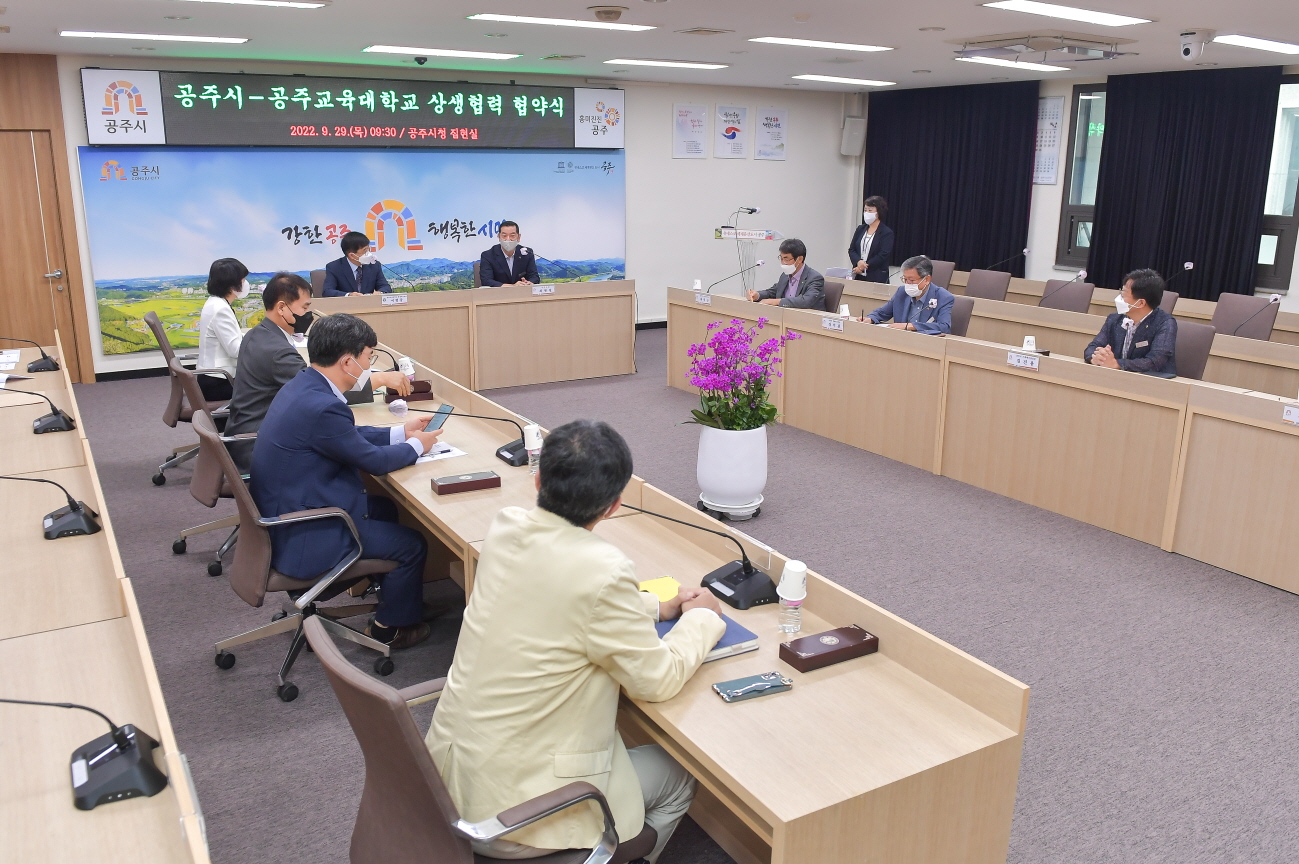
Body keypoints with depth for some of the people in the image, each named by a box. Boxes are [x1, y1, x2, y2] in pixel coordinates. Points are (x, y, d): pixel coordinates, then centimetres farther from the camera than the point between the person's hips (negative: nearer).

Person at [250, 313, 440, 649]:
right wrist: (416, 445, 0)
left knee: (384, 508, 26)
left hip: (286, 511, 10)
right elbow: (373, 461, -18)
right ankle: (389, 628, 23)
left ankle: (389, 591, 42)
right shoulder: (321, 407, -30)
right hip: (300, 538, -10)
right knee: (412, 544, 2)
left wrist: (400, 432, 14)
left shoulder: (303, 385, 1)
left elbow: (350, 435, 15)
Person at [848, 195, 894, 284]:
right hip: (858, 276, 5)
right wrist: (859, 261, -14)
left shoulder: (887, 233, -3)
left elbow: (883, 255, -11)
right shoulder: (860, 229, 13)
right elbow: (851, 250, 7)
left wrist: (864, 266, -15)